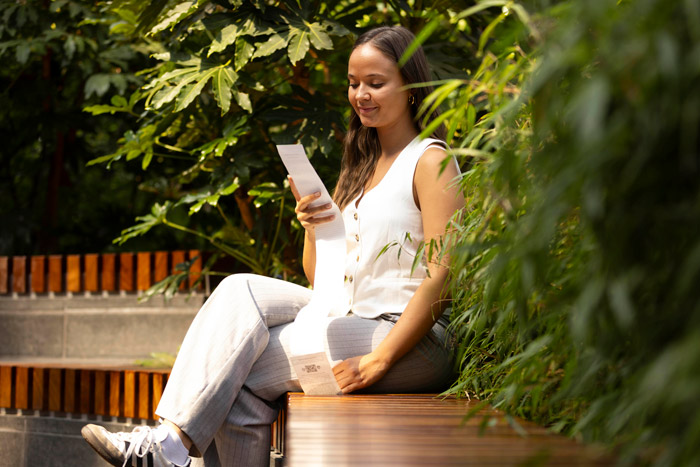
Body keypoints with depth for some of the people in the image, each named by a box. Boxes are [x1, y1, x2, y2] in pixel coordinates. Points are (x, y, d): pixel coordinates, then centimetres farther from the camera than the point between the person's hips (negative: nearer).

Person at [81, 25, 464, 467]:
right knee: (241, 290, -15)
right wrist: (314, 230, -6)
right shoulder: (361, 166, 21)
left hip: (412, 338, -7)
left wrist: (377, 361, -21)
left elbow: (442, 277, -15)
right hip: (353, 319, 7)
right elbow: (322, 278, 17)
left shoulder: (431, 162, -4)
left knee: (239, 375, -21)